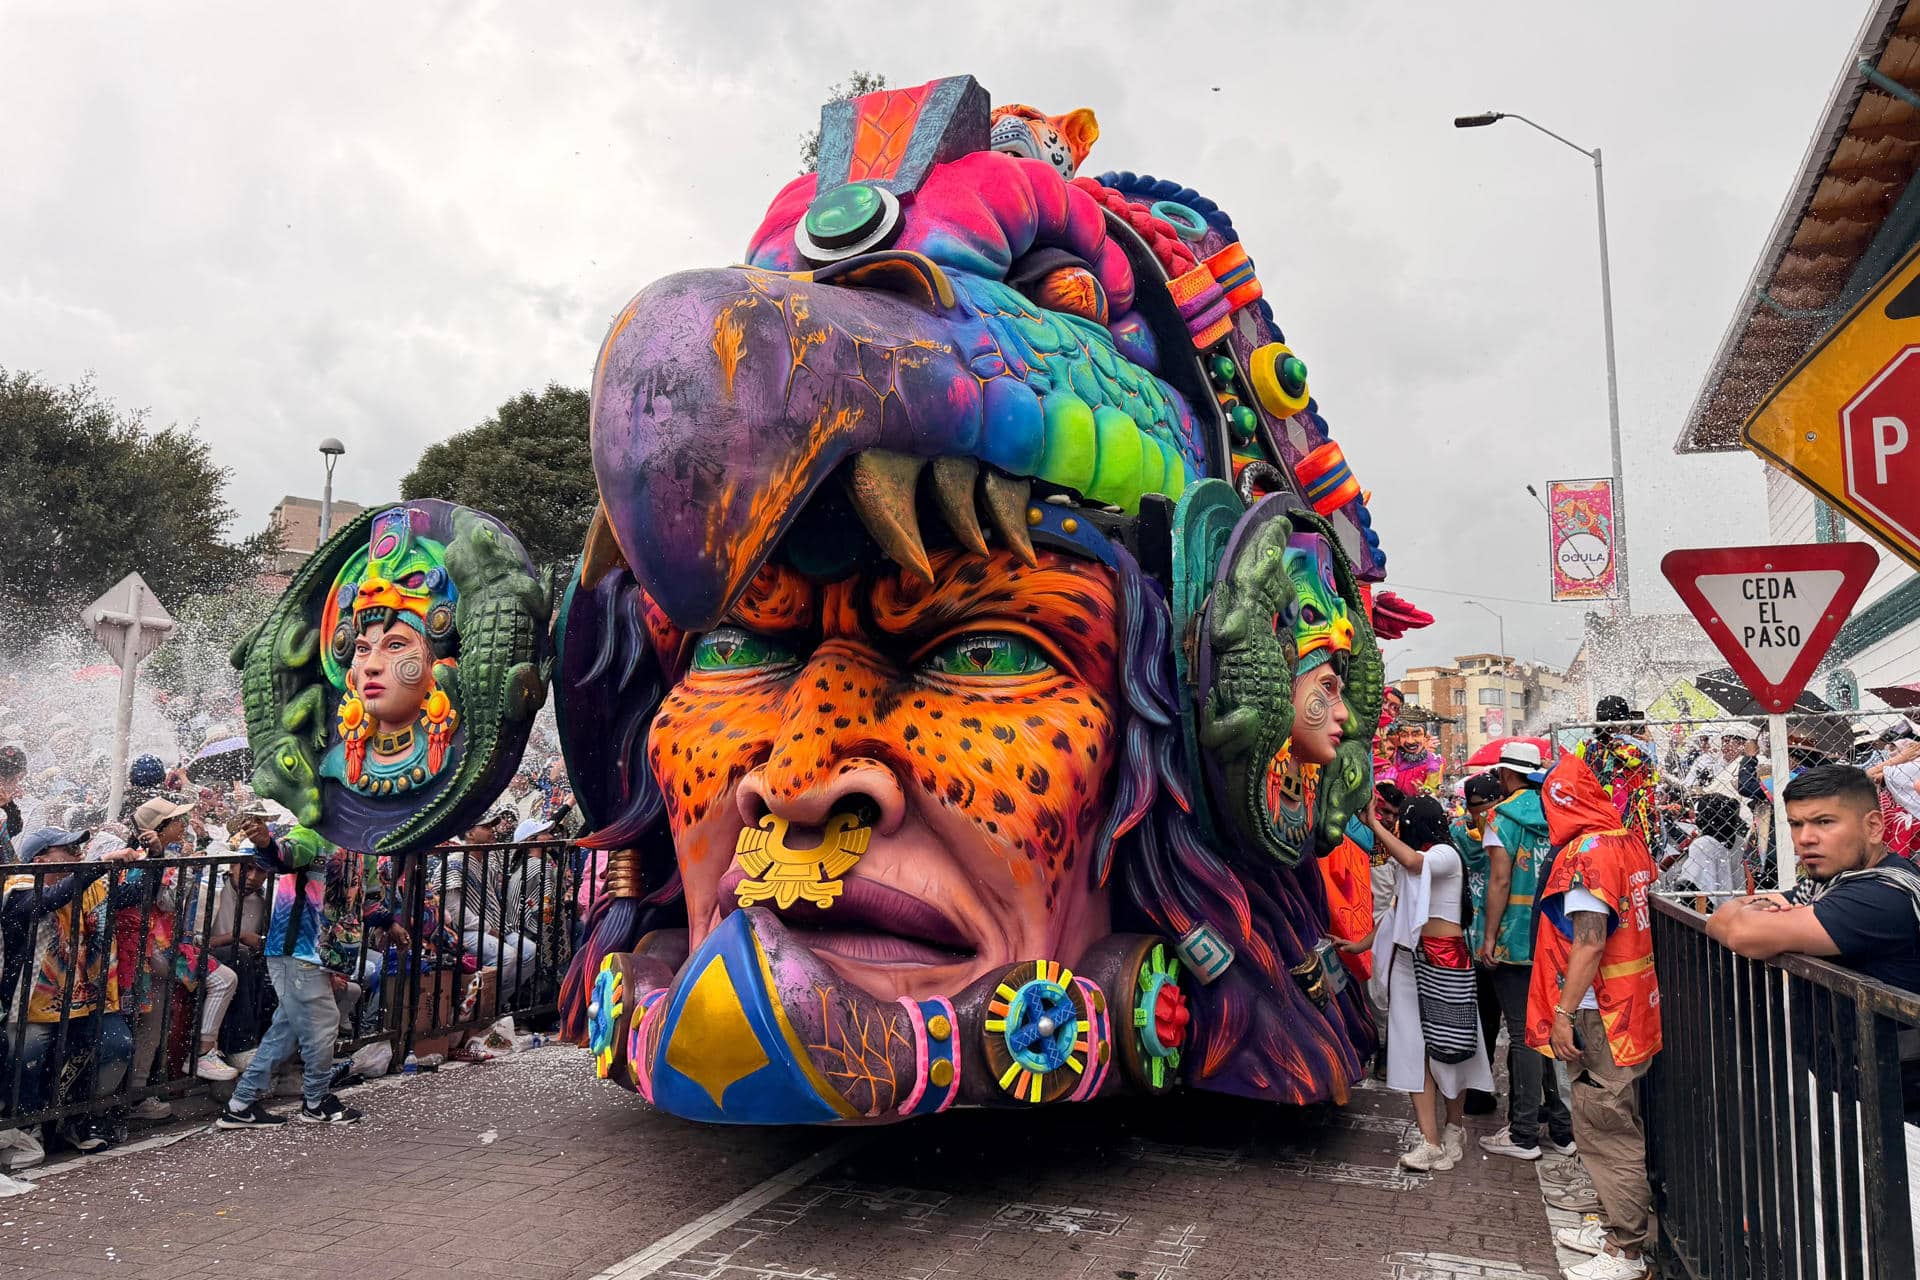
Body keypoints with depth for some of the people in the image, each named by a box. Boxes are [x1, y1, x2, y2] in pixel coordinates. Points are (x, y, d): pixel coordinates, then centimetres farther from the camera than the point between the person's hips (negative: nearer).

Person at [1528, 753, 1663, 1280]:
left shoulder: (1586, 851, -20)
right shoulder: (1630, 841, 7)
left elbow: (1589, 941, -24)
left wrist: (1563, 1013, -20)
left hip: (1599, 1014, -9)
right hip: (1631, 1004, 9)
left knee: (1606, 1128, 0)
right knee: (1615, 1124, 19)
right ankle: (1617, 1225, 31)